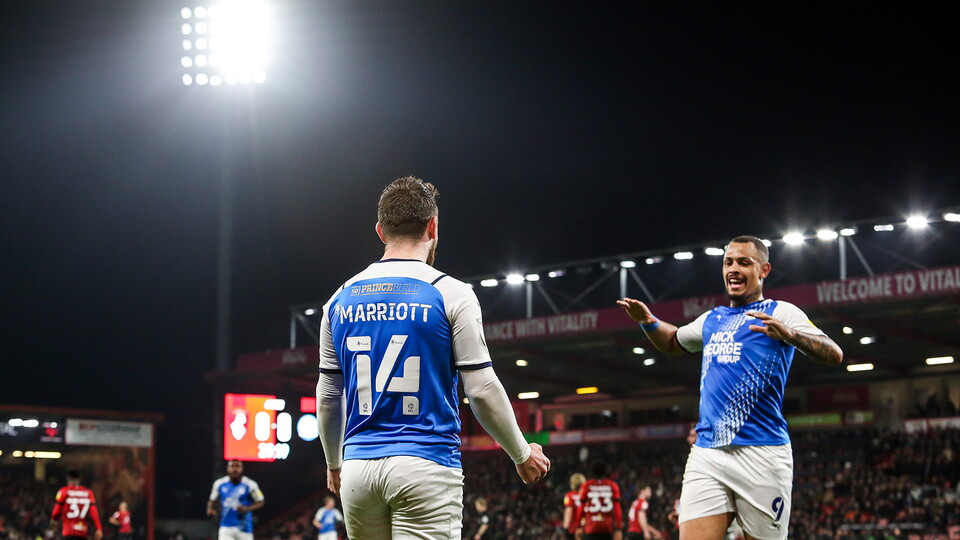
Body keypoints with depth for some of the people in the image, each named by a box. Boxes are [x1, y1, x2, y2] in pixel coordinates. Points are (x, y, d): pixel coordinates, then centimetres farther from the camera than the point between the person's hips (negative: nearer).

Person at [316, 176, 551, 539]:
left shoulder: (341, 300, 10)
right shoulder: (451, 294, -4)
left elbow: (327, 398, 15)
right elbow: (482, 390, -6)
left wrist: (334, 464, 30)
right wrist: (522, 455, 8)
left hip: (358, 468, 5)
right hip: (425, 466, -5)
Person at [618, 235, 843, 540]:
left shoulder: (779, 313, 1)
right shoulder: (712, 320, 19)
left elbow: (834, 355, -12)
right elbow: (673, 342, 40)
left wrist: (789, 335, -31)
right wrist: (647, 321, 18)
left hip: (761, 454, -5)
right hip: (706, 454, 5)